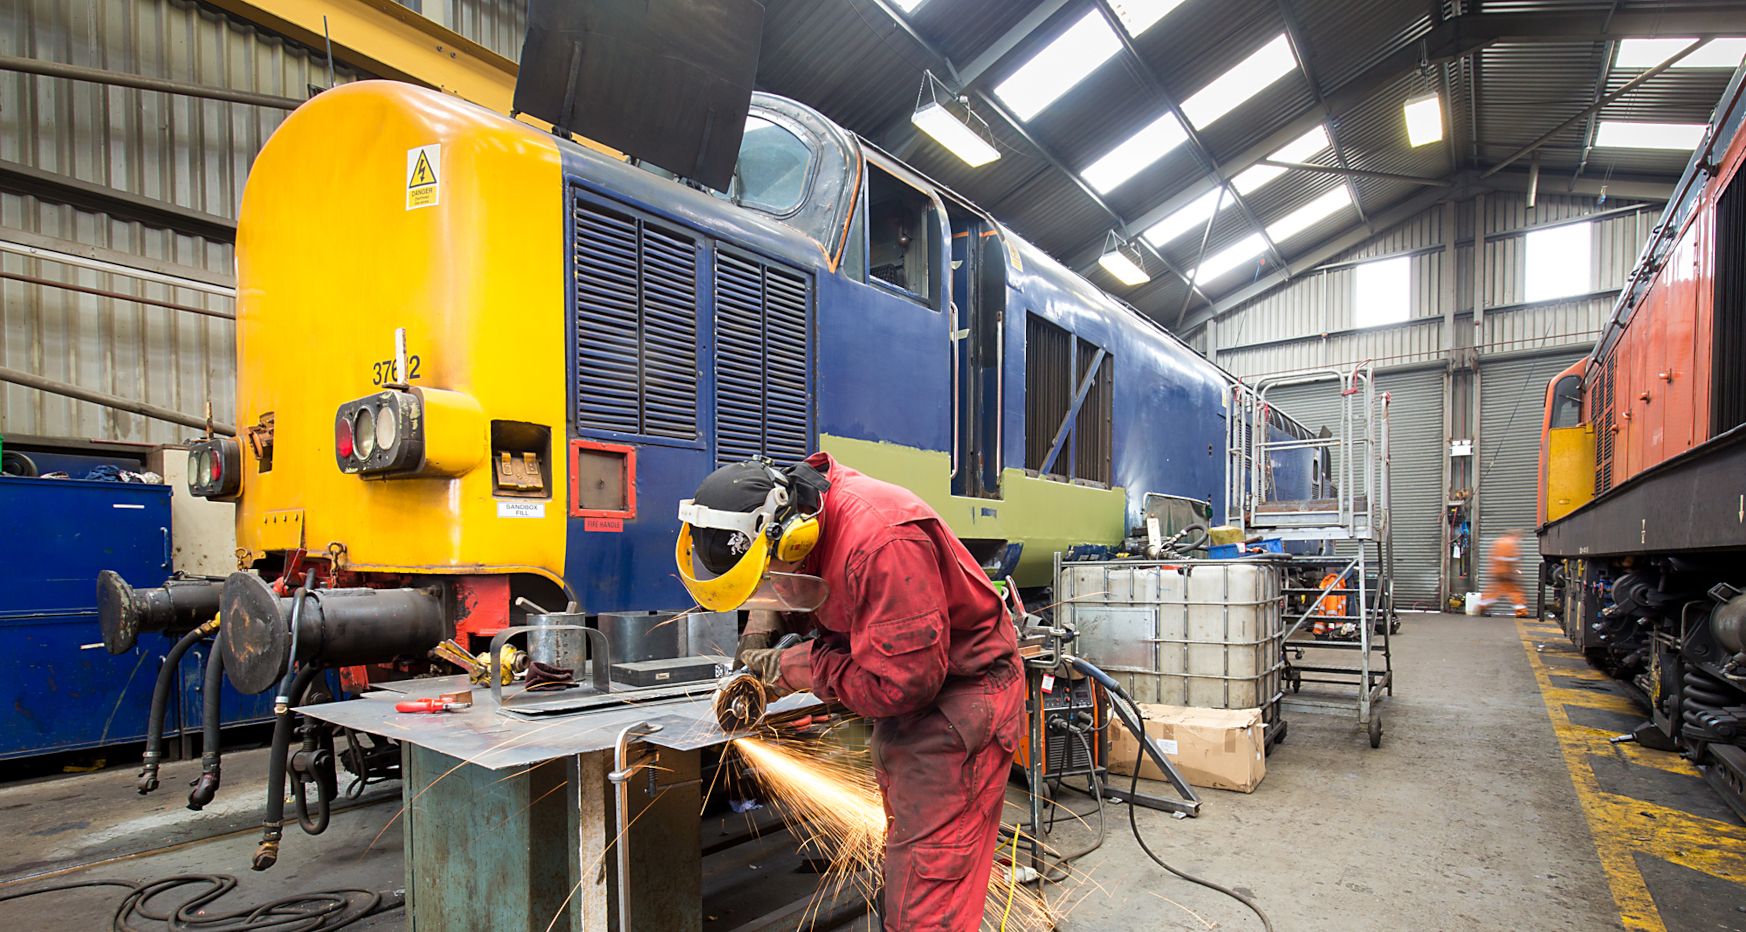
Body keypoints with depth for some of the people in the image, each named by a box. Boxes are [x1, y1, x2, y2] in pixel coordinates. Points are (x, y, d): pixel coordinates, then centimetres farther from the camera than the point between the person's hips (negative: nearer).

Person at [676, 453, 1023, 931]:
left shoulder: (882, 543, -34)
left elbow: (900, 681, -31)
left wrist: (797, 668, -20)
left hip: (959, 691, -9)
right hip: (904, 688, 9)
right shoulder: (791, 512, -6)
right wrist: (762, 622, -3)